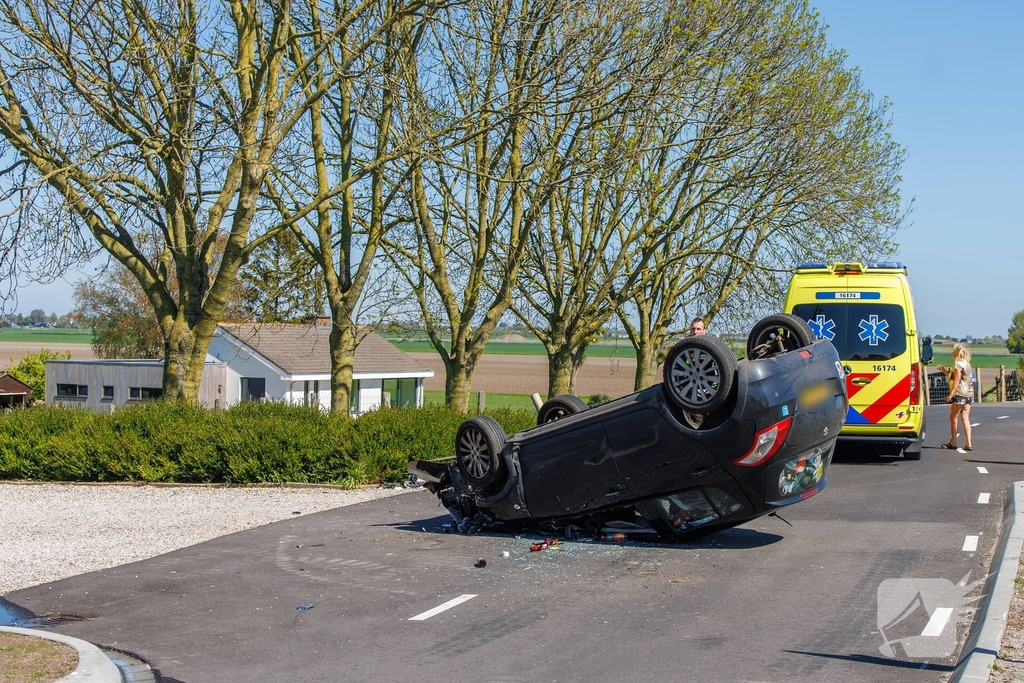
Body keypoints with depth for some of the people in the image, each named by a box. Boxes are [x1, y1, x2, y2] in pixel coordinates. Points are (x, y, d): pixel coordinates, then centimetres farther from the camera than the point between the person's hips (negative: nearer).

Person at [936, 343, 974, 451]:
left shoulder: (958, 363, -10)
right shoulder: (966, 364, 19)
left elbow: (957, 380, -17)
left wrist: (951, 394, -19)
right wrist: (943, 370, 22)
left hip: (960, 394, -9)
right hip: (969, 394, 9)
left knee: (953, 418, 1)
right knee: (965, 418, 5)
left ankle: (953, 443, 5)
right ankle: (968, 444, -1)